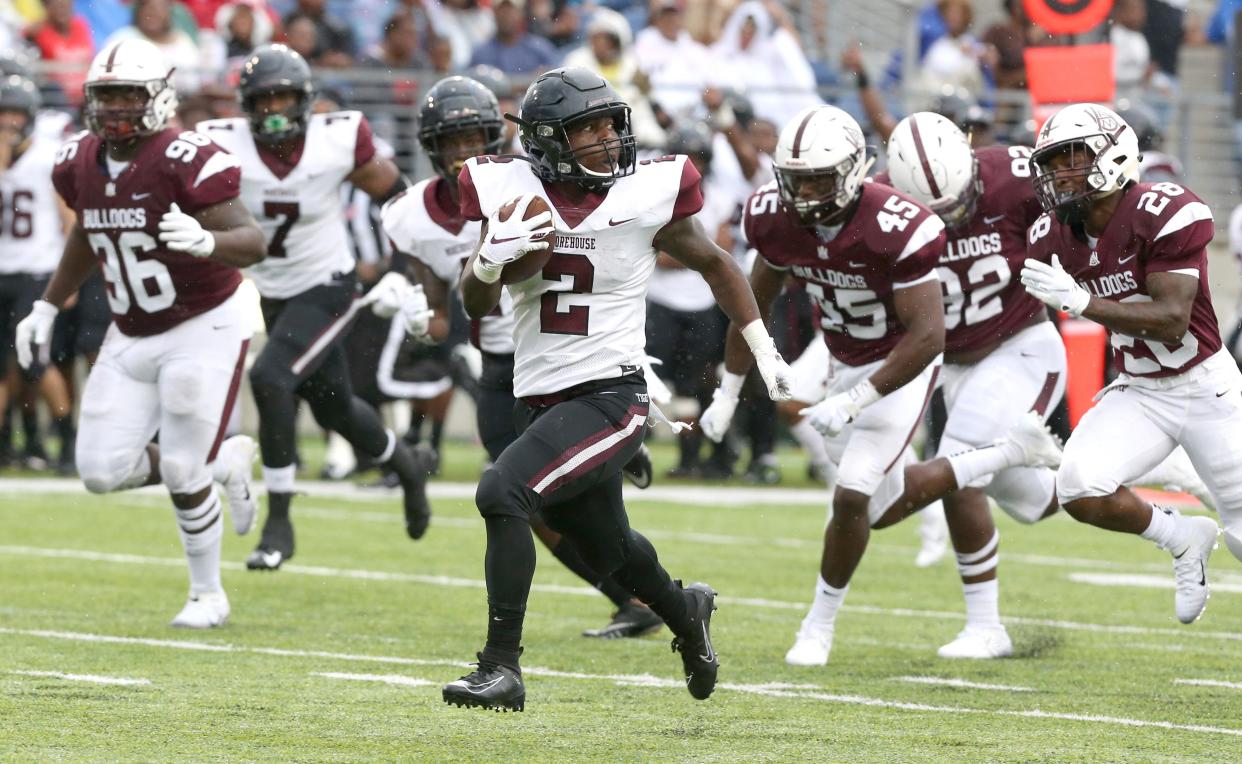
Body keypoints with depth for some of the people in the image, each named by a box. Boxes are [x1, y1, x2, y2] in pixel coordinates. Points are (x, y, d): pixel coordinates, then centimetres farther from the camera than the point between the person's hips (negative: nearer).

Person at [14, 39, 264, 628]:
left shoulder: (185, 161, -22)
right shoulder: (81, 164, -1)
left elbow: (252, 243, -28)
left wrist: (204, 240, -49)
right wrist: (48, 307, 19)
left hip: (203, 331, -7)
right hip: (130, 338, 7)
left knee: (183, 473, -5)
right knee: (104, 471, -1)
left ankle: (208, 594, 18)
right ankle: (224, 462, 23)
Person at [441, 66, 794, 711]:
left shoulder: (645, 196, -7)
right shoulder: (512, 192, -2)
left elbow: (713, 264, 10)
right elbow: (475, 305, 3)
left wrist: (763, 349, 13)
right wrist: (489, 260, -19)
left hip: (609, 397, -5)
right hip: (540, 401, 5)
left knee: (502, 494, -24)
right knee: (606, 548, 21)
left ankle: (501, 668, -20)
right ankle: (685, 613, 54)